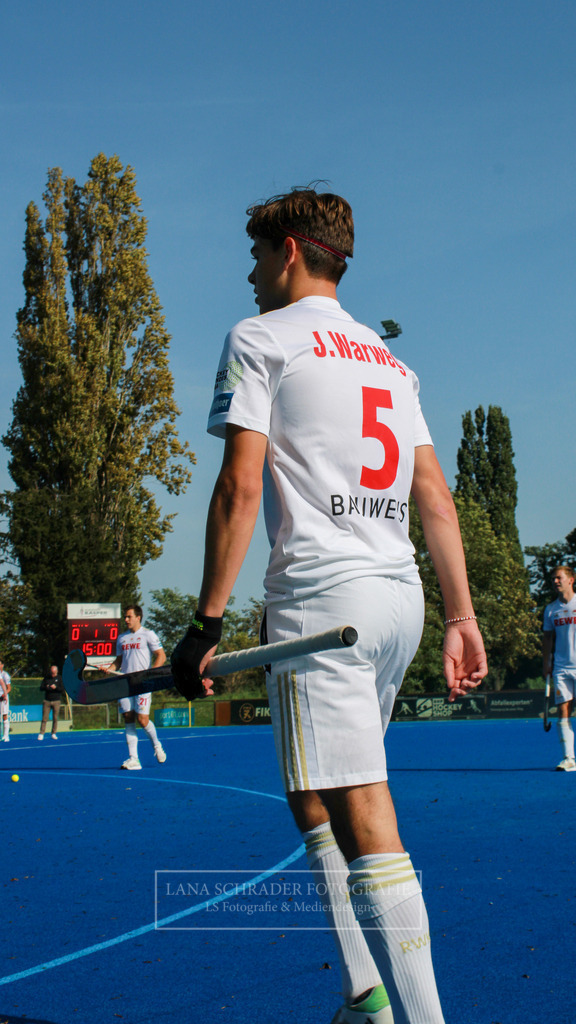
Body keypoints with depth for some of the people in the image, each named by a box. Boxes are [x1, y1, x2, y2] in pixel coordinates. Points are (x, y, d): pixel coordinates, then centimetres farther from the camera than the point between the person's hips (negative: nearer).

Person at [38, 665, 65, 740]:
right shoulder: (46, 678, 9)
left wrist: (56, 687, -19)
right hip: (47, 701, 1)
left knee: (55, 718, 2)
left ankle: (54, 733, 12)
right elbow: (41, 687, 6)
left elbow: (63, 690, -3)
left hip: (56, 701, -1)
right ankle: (41, 733, 1)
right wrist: (46, 687, -15)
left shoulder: (60, 678, 3)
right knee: (44, 718, -3)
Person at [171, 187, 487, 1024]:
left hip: (321, 597, -8)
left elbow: (241, 486, -9)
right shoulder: (388, 360, 21)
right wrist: (462, 618, 14)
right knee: (317, 802, 18)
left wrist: (208, 623, -9)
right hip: (401, 598, 8)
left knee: (367, 826, -10)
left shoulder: (260, 339, 1)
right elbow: (436, 497, 15)